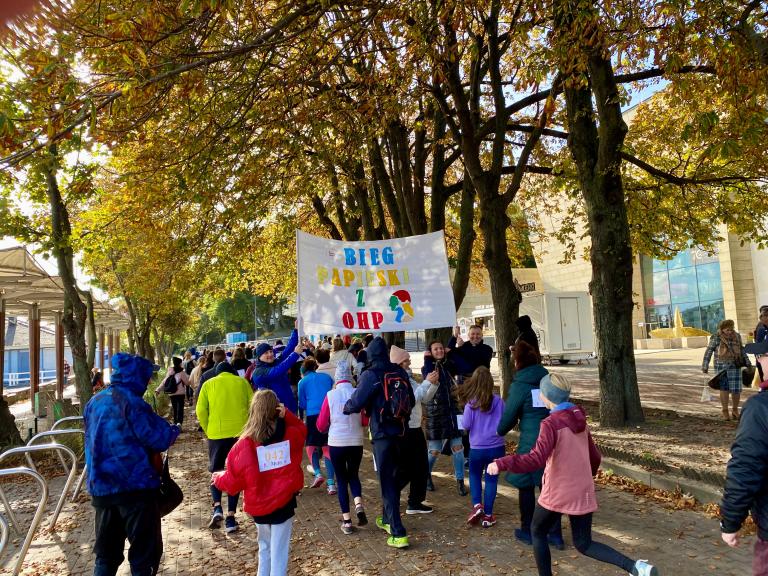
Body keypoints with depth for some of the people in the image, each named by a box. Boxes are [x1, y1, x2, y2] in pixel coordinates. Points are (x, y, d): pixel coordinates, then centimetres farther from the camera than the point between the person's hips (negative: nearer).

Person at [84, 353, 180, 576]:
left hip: (101, 488, 7)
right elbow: (159, 439, -16)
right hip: (135, 486, -7)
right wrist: (173, 431, 3)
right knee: (145, 553, 5)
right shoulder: (131, 402, -15)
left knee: (106, 554, 18)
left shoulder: (94, 402, 9)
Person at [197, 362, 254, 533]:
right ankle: (231, 517, 7)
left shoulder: (208, 384, 7)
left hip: (217, 433, 0)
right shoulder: (242, 382, 8)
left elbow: (201, 411, 0)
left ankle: (217, 507, -2)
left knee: (215, 471, 17)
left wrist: (207, 430, 12)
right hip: (240, 433, 1)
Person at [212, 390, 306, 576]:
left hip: (259, 506, 0)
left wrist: (218, 478, 12)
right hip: (284, 503, 0)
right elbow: (301, 429, 15)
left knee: (265, 547, 24)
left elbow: (234, 480, -10)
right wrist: (287, 415, -4)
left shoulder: (245, 444, -17)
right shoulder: (290, 435, -10)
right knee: (279, 551, 10)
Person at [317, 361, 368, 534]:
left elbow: (321, 425, -2)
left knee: (341, 479, 13)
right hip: (356, 442, 1)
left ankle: (347, 521, 14)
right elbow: (365, 421, 3)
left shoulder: (330, 395, -7)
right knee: (353, 475, 23)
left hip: (336, 443, -1)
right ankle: (359, 505, 0)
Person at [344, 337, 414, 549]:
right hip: (401, 432, 6)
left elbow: (356, 402, -15)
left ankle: (398, 534, -1)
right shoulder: (400, 372, 3)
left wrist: (346, 408, 6)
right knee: (394, 478, 20)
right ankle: (387, 519, 38)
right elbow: (411, 401, 8)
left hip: (382, 435, -6)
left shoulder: (371, 375, -13)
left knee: (387, 483, 0)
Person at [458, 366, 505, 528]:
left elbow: (466, 425, -9)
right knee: (491, 479, 12)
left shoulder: (471, 403, -14)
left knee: (475, 475, 21)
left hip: (477, 448, -1)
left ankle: (477, 505, 5)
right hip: (497, 447, 1)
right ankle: (487, 516, 16)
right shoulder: (498, 401, -8)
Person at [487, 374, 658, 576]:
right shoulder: (580, 420, 5)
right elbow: (595, 457, 15)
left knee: (537, 533, 18)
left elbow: (536, 460, -30)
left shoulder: (551, 424, -18)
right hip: (583, 493, 6)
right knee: (584, 544, 17)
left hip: (557, 494, -6)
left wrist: (501, 463, -30)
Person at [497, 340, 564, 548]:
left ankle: (527, 532, 24)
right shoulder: (548, 379, 3)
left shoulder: (520, 385, -11)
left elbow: (509, 415, -5)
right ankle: (556, 535, 19)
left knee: (526, 486, 12)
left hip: (530, 443, -5)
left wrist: (501, 431, 13)